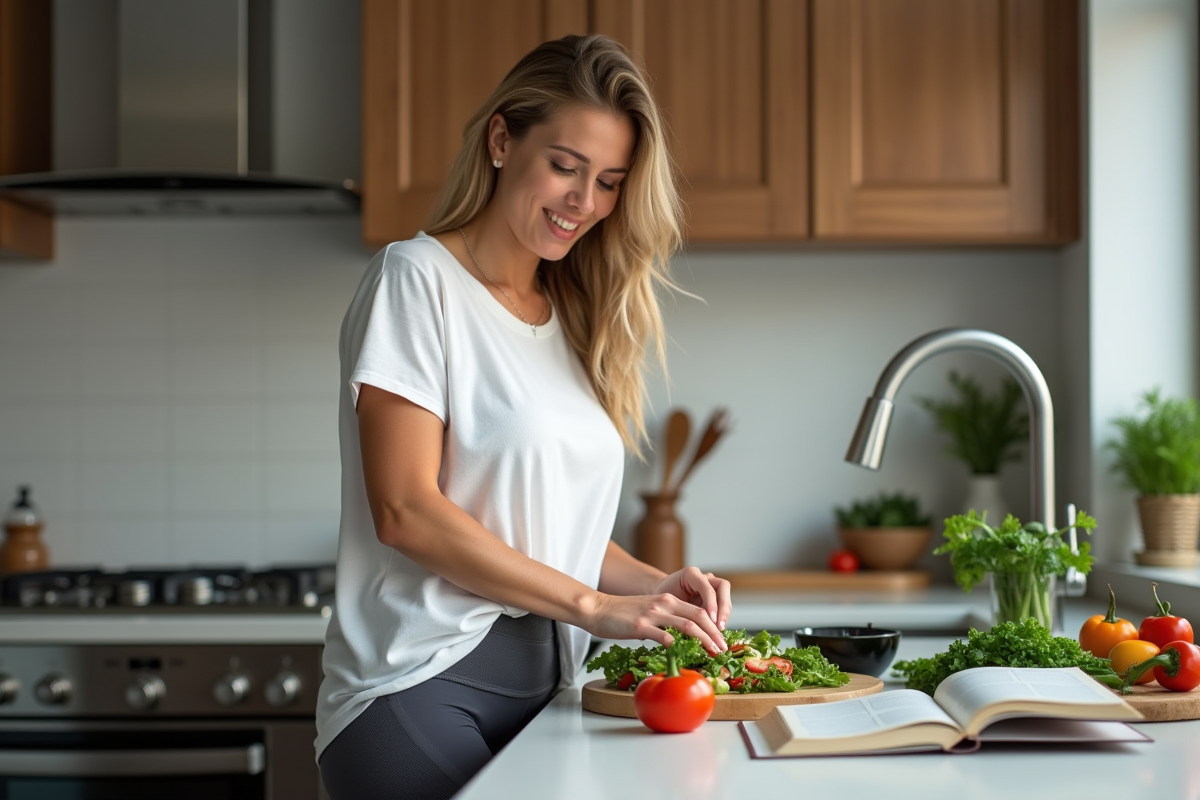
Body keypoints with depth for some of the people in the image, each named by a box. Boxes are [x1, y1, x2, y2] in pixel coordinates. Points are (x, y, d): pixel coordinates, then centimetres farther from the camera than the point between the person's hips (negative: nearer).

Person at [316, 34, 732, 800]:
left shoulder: (572, 316, 16)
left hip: (542, 683, 6)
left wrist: (655, 585, -1)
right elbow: (405, 511, -13)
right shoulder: (418, 279, -4)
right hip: (424, 685, -6)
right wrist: (593, 606, -14)